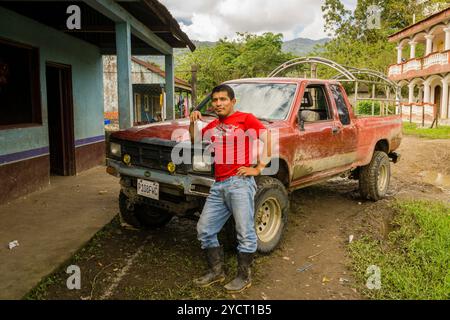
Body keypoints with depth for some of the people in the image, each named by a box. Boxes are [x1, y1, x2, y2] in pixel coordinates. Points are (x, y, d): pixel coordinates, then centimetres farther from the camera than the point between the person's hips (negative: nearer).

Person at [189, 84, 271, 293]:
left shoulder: (245, 119, -2)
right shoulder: (212, 126, 18)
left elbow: (270, 140, -10)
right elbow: (195, 140, 31)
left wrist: (258, 168, -11)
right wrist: (193, 123, 13)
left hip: (240, 183, -7)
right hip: (218, 186, 7)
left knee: (245, 233, -1)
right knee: (204, 230, 10)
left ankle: (244, 276, 17)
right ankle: (216, 271, 26)